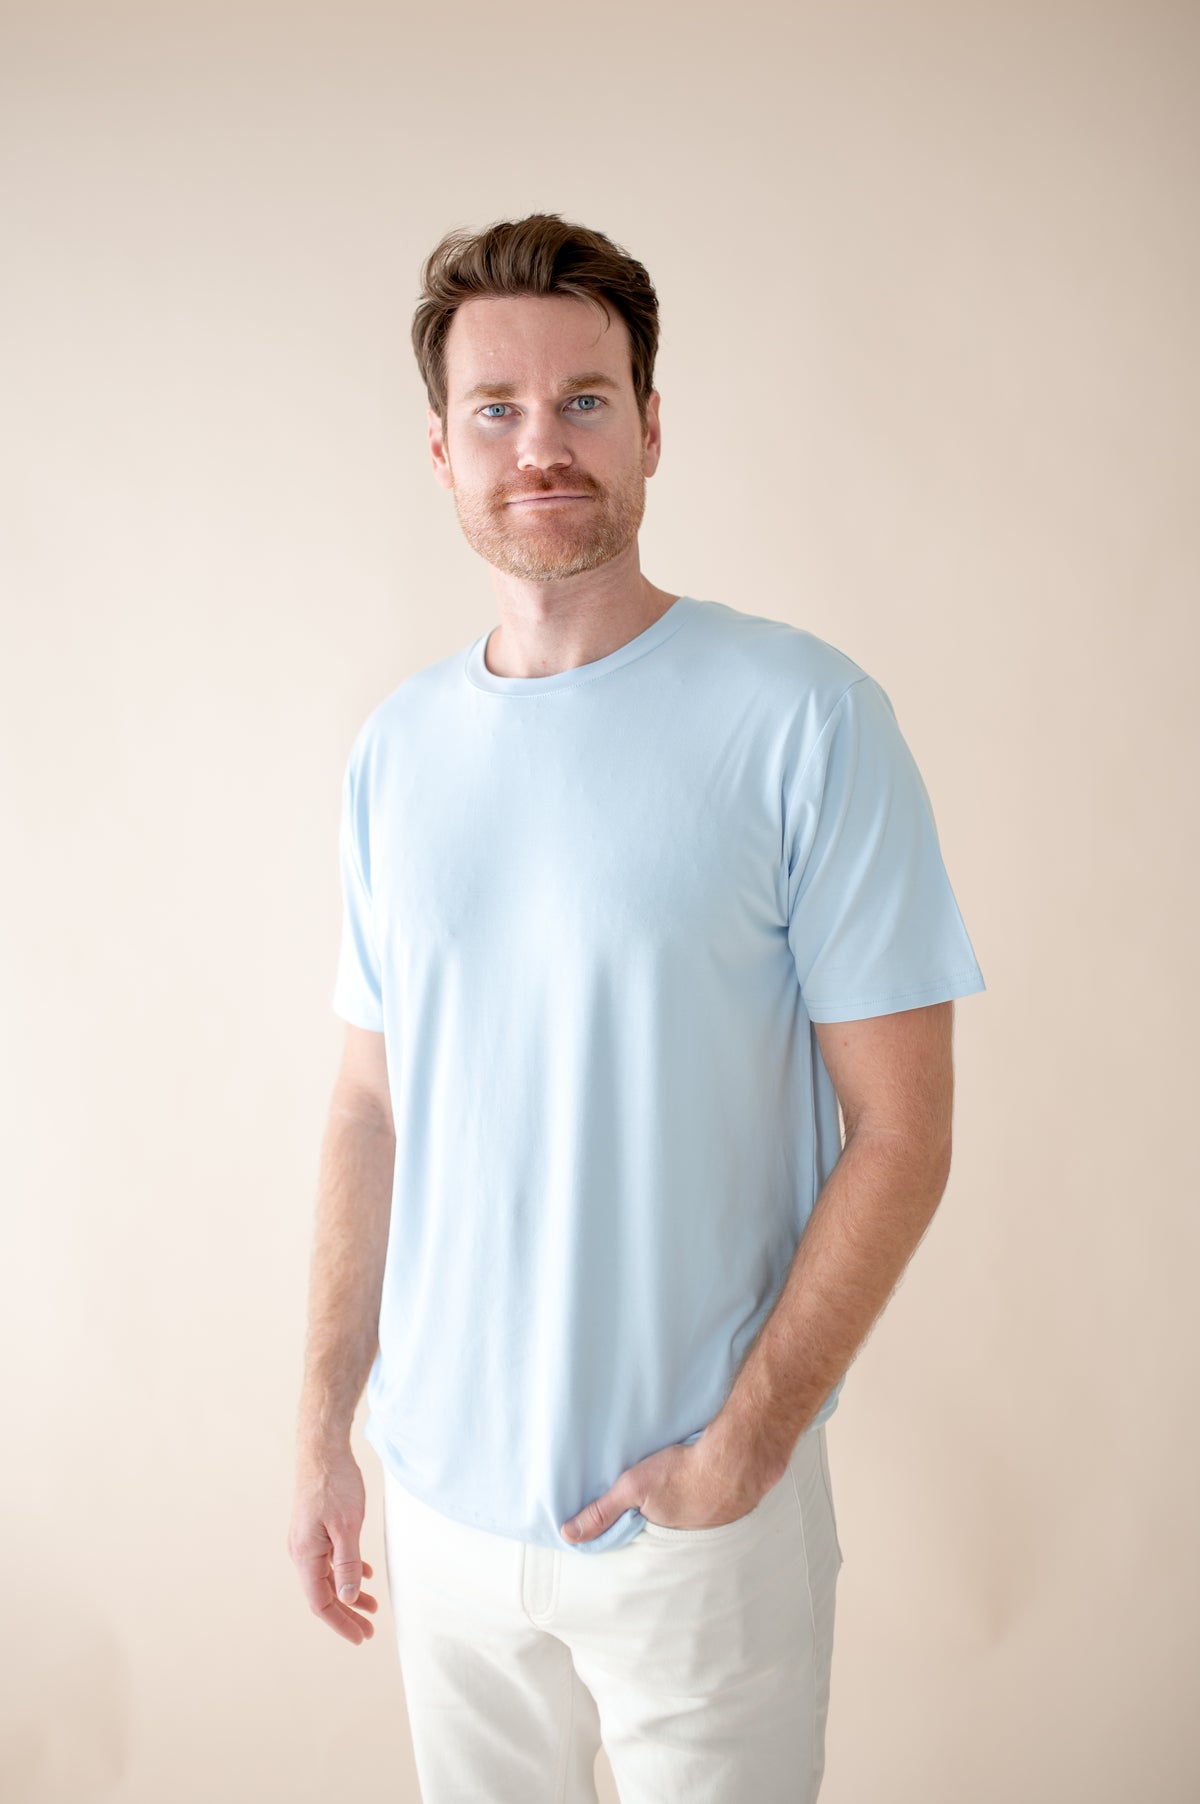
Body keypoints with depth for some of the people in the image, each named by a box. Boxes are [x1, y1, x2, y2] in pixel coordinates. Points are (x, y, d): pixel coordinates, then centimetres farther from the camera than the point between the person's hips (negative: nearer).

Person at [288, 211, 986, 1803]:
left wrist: (741, 1448, -15)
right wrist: (326, 1422, 6)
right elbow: (372, 1104, 7)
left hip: (701, 1511, -4)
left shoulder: (805, 717, -13)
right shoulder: (395, 750, 1)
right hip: (443, 1487, 4)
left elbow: (901, 1135, -12)